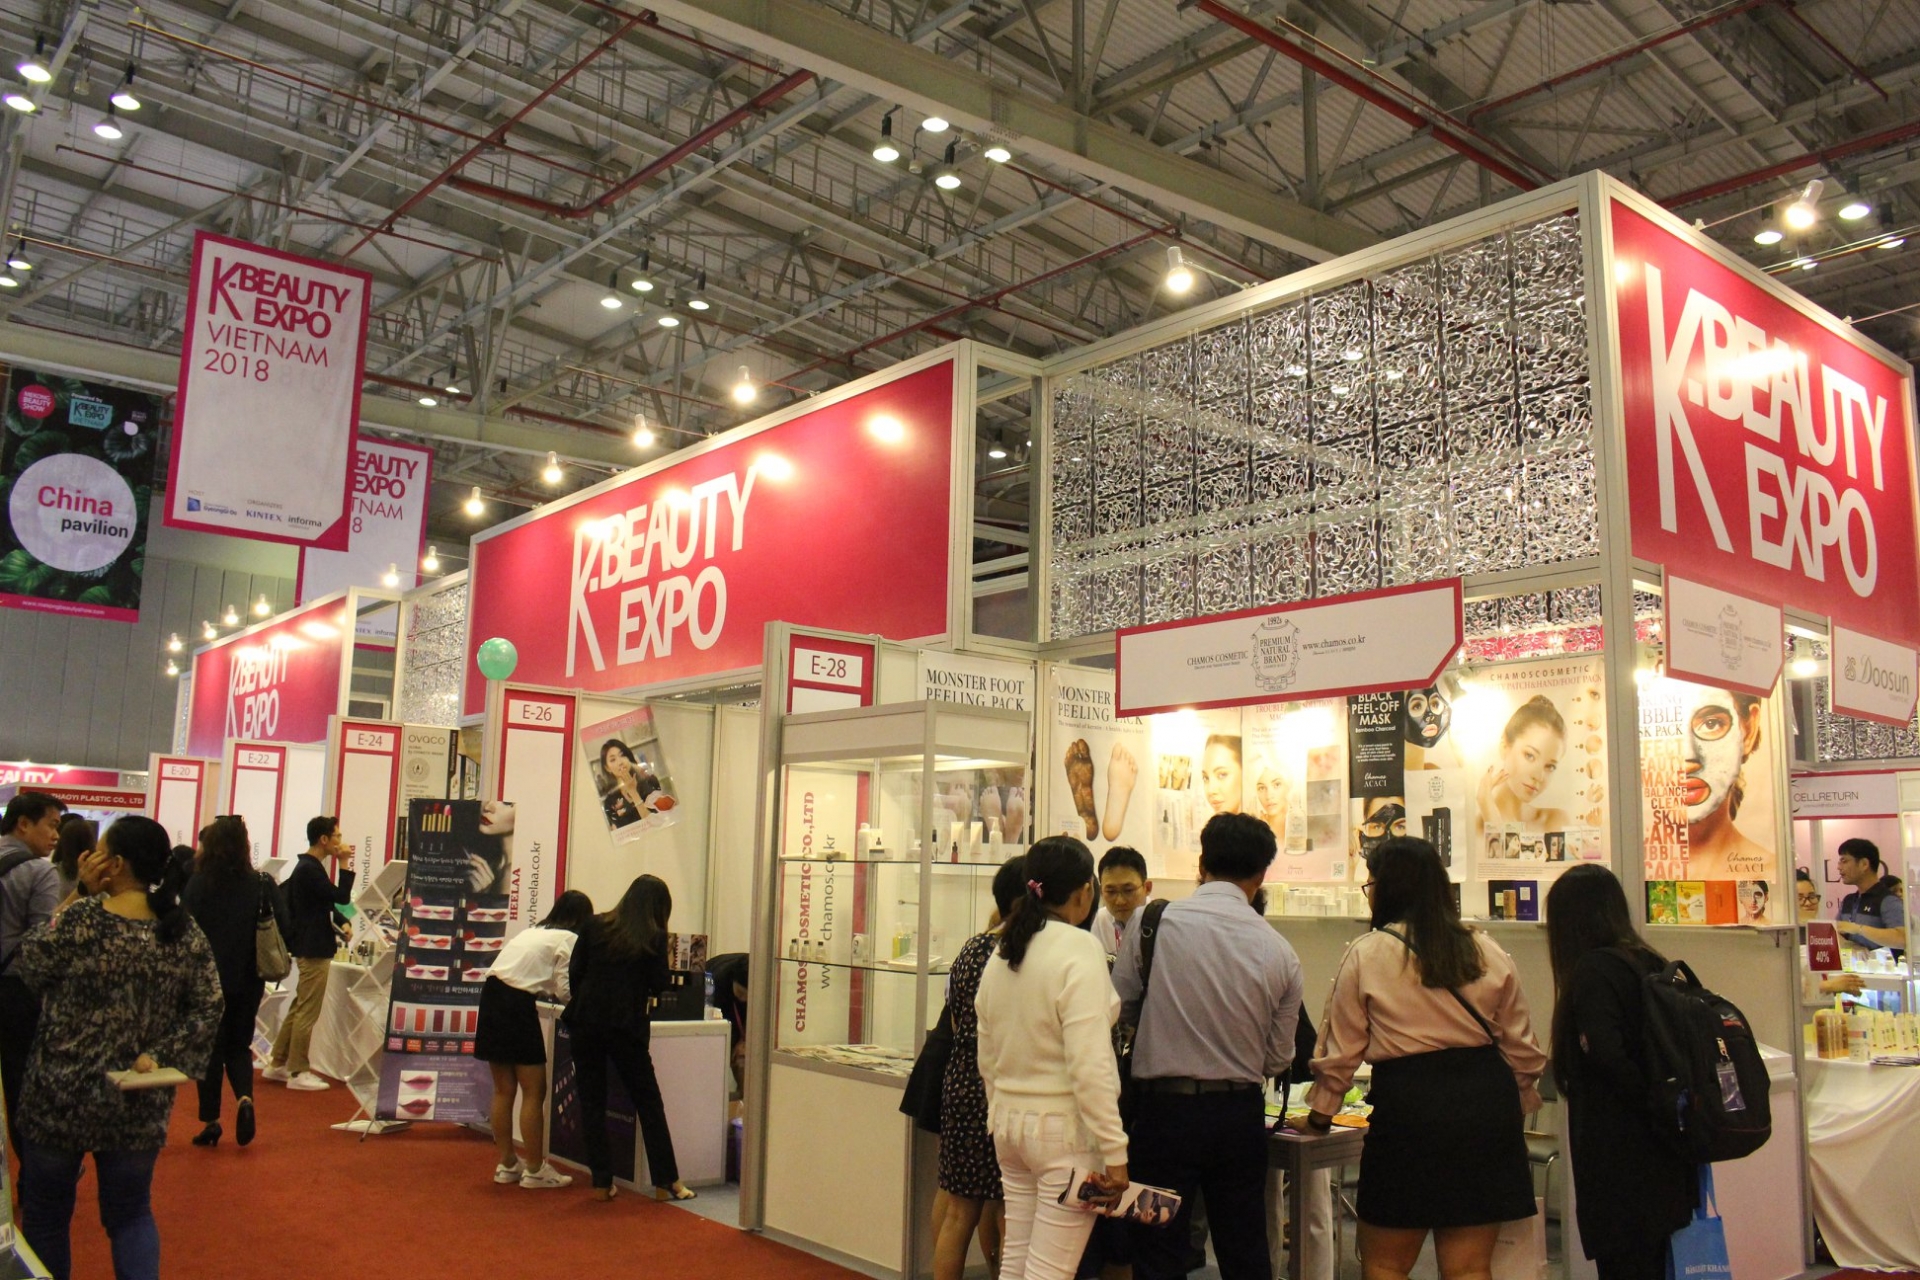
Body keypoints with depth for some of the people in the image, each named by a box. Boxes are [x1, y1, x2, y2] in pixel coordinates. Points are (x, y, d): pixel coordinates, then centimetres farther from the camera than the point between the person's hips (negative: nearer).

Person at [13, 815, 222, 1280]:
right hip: (140, 1103, 3)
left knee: (46, 1210, 17)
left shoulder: (80, 917, -18)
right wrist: (159, 1055, -6)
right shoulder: (186, 931, -5)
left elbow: (29, 965, 0)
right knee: (131, 1211, 17)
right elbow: (207, 1010, -5)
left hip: (62, 1094, -3)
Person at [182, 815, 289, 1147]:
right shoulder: (262, 885, -6)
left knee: (210, 1048, 12)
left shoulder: (197, 885, -10)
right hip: (248, 980, 2)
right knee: (238, 1045, 17)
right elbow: (285, 927, -9)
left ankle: (211, 1122, 13)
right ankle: (245, 1098, -8)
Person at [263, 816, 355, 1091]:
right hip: (314, 949, -10)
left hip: (308, 947, 10)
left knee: (299, 1008, 17)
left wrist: (339, 923, 8)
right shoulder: (310, 869, -18)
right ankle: (298, 1072, 2)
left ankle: (277, 1064, 23)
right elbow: (342, 897, -21)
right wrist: (346, 865, -17)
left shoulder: (307, 867, 14)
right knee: (308, 1012, -4)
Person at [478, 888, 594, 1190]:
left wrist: (548, 989, 21)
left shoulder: (534, 931, 25)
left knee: (504, 1089, 15)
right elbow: (564, 991, -4)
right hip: (516, 1005, -8)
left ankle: (507, 1164, 23)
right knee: (534, 1091, 1)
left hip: (491, 996, 8)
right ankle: (534, 1170, 6)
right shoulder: (569, 939, 0)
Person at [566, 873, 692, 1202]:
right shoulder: (655, 938, -3)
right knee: (648, 1101, 8)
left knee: (592, 1101, 9)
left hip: (586, 1023, 2)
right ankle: (665, 1181, 11)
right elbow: (658, 986, -2)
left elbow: (574, 972, 3)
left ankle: (601, 1182, 11)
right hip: (626, 1026, -2)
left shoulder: (596, 926, 4)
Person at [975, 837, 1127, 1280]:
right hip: (1065, 1127, -7)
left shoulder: (1002, 952, 6)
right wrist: (1115, 1151, -17)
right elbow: (1090, 1065, -21)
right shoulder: (1079, 950, -16)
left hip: (1009, 1122, 7)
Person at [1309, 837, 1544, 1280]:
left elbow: (1340, 1048, 2)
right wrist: (1519, 1105, 26)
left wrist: (1320, 1111, 15)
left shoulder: (1365, 954, -2)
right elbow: (1521, 1046, 12)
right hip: (1486, 1099, 4)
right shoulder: (1487, 951, 7)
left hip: (1407, 1105, -4)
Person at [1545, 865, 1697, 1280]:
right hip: (1663, 1156, 8)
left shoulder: (1593, 969, -15)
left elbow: (1604, 1053, -27)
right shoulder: (1650, 962, 9)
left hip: (1618, 1153, -8)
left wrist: (1650, 1101, -16)